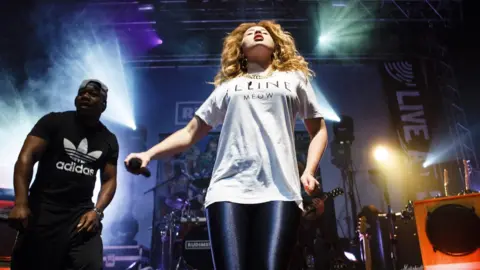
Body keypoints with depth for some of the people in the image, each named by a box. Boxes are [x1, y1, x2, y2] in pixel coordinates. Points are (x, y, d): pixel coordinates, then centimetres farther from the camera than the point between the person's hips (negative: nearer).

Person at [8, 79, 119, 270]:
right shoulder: (53, 121, 0)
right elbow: (26, 157, -9)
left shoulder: (109, 140, 9)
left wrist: (97, 211, -9)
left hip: (82, 213, 2)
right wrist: (20, 203, -22)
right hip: (42, 209, -2)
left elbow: (109, 179, 8)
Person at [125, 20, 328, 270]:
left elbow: (318, 130, 23)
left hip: (279, 189, 0)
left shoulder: (294, 78, 23)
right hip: (229, 189, 1)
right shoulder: (229, 86, 23)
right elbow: (190, 133, 20)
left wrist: (309, 170, 4)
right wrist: (148, 153, 4)